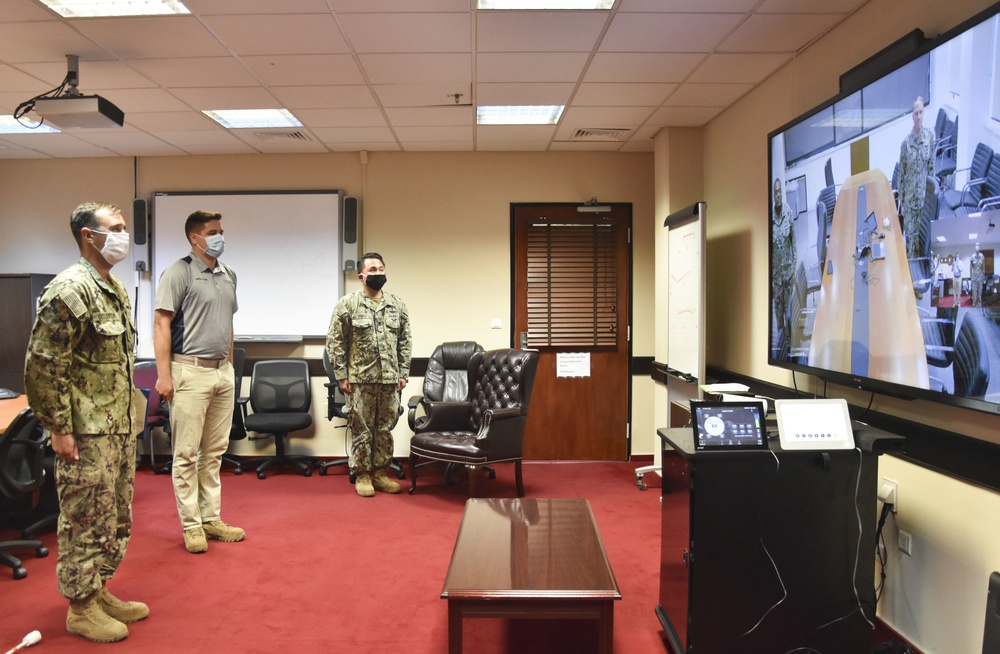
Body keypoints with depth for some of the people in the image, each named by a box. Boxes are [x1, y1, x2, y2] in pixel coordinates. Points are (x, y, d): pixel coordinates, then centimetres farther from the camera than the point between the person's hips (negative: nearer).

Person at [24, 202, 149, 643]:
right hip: (87, 433, -9)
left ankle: (100, 591, 32)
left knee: (117, 518, 17)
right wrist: (58, 427, -17)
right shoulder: (70, 289, -16)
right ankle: (81, 609, 18)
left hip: (120, 428, 9)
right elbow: (43, 365, -18)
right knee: (85, 520, 3)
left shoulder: (114, 288, 12)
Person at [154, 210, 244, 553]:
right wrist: (164, 375, -15)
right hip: (190, 371, -7)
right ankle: (191, 525, 11)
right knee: (187, 454, 1)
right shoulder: (179, 272, -7)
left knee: (215, 451, 12)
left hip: (223, 372, 7)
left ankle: (212, 519, 22)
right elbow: (161, 323, -11)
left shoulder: (228, 275, 13)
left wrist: (229, 364, 16)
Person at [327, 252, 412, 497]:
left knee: (385, 428, 10)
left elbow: (404, 342, 11)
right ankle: (362, 475, 16)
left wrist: (403, 373, 6)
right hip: (360, 380, -3)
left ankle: (380, 472, 23)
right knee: (361, 429, 4)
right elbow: (335, 342, -4)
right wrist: (342, 376, -7)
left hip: (389, 380, 4)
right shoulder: (347, 304, -4)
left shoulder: (397, 305, 7)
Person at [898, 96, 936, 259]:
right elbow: (901, 174, -4)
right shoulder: (906, 142, -10)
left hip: (925, 194, 2)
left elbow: (932, 166, 4)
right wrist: (901, 202, -3)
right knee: (910, 234, 3)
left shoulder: (930, 136, -4)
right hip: (910, 195, -2)